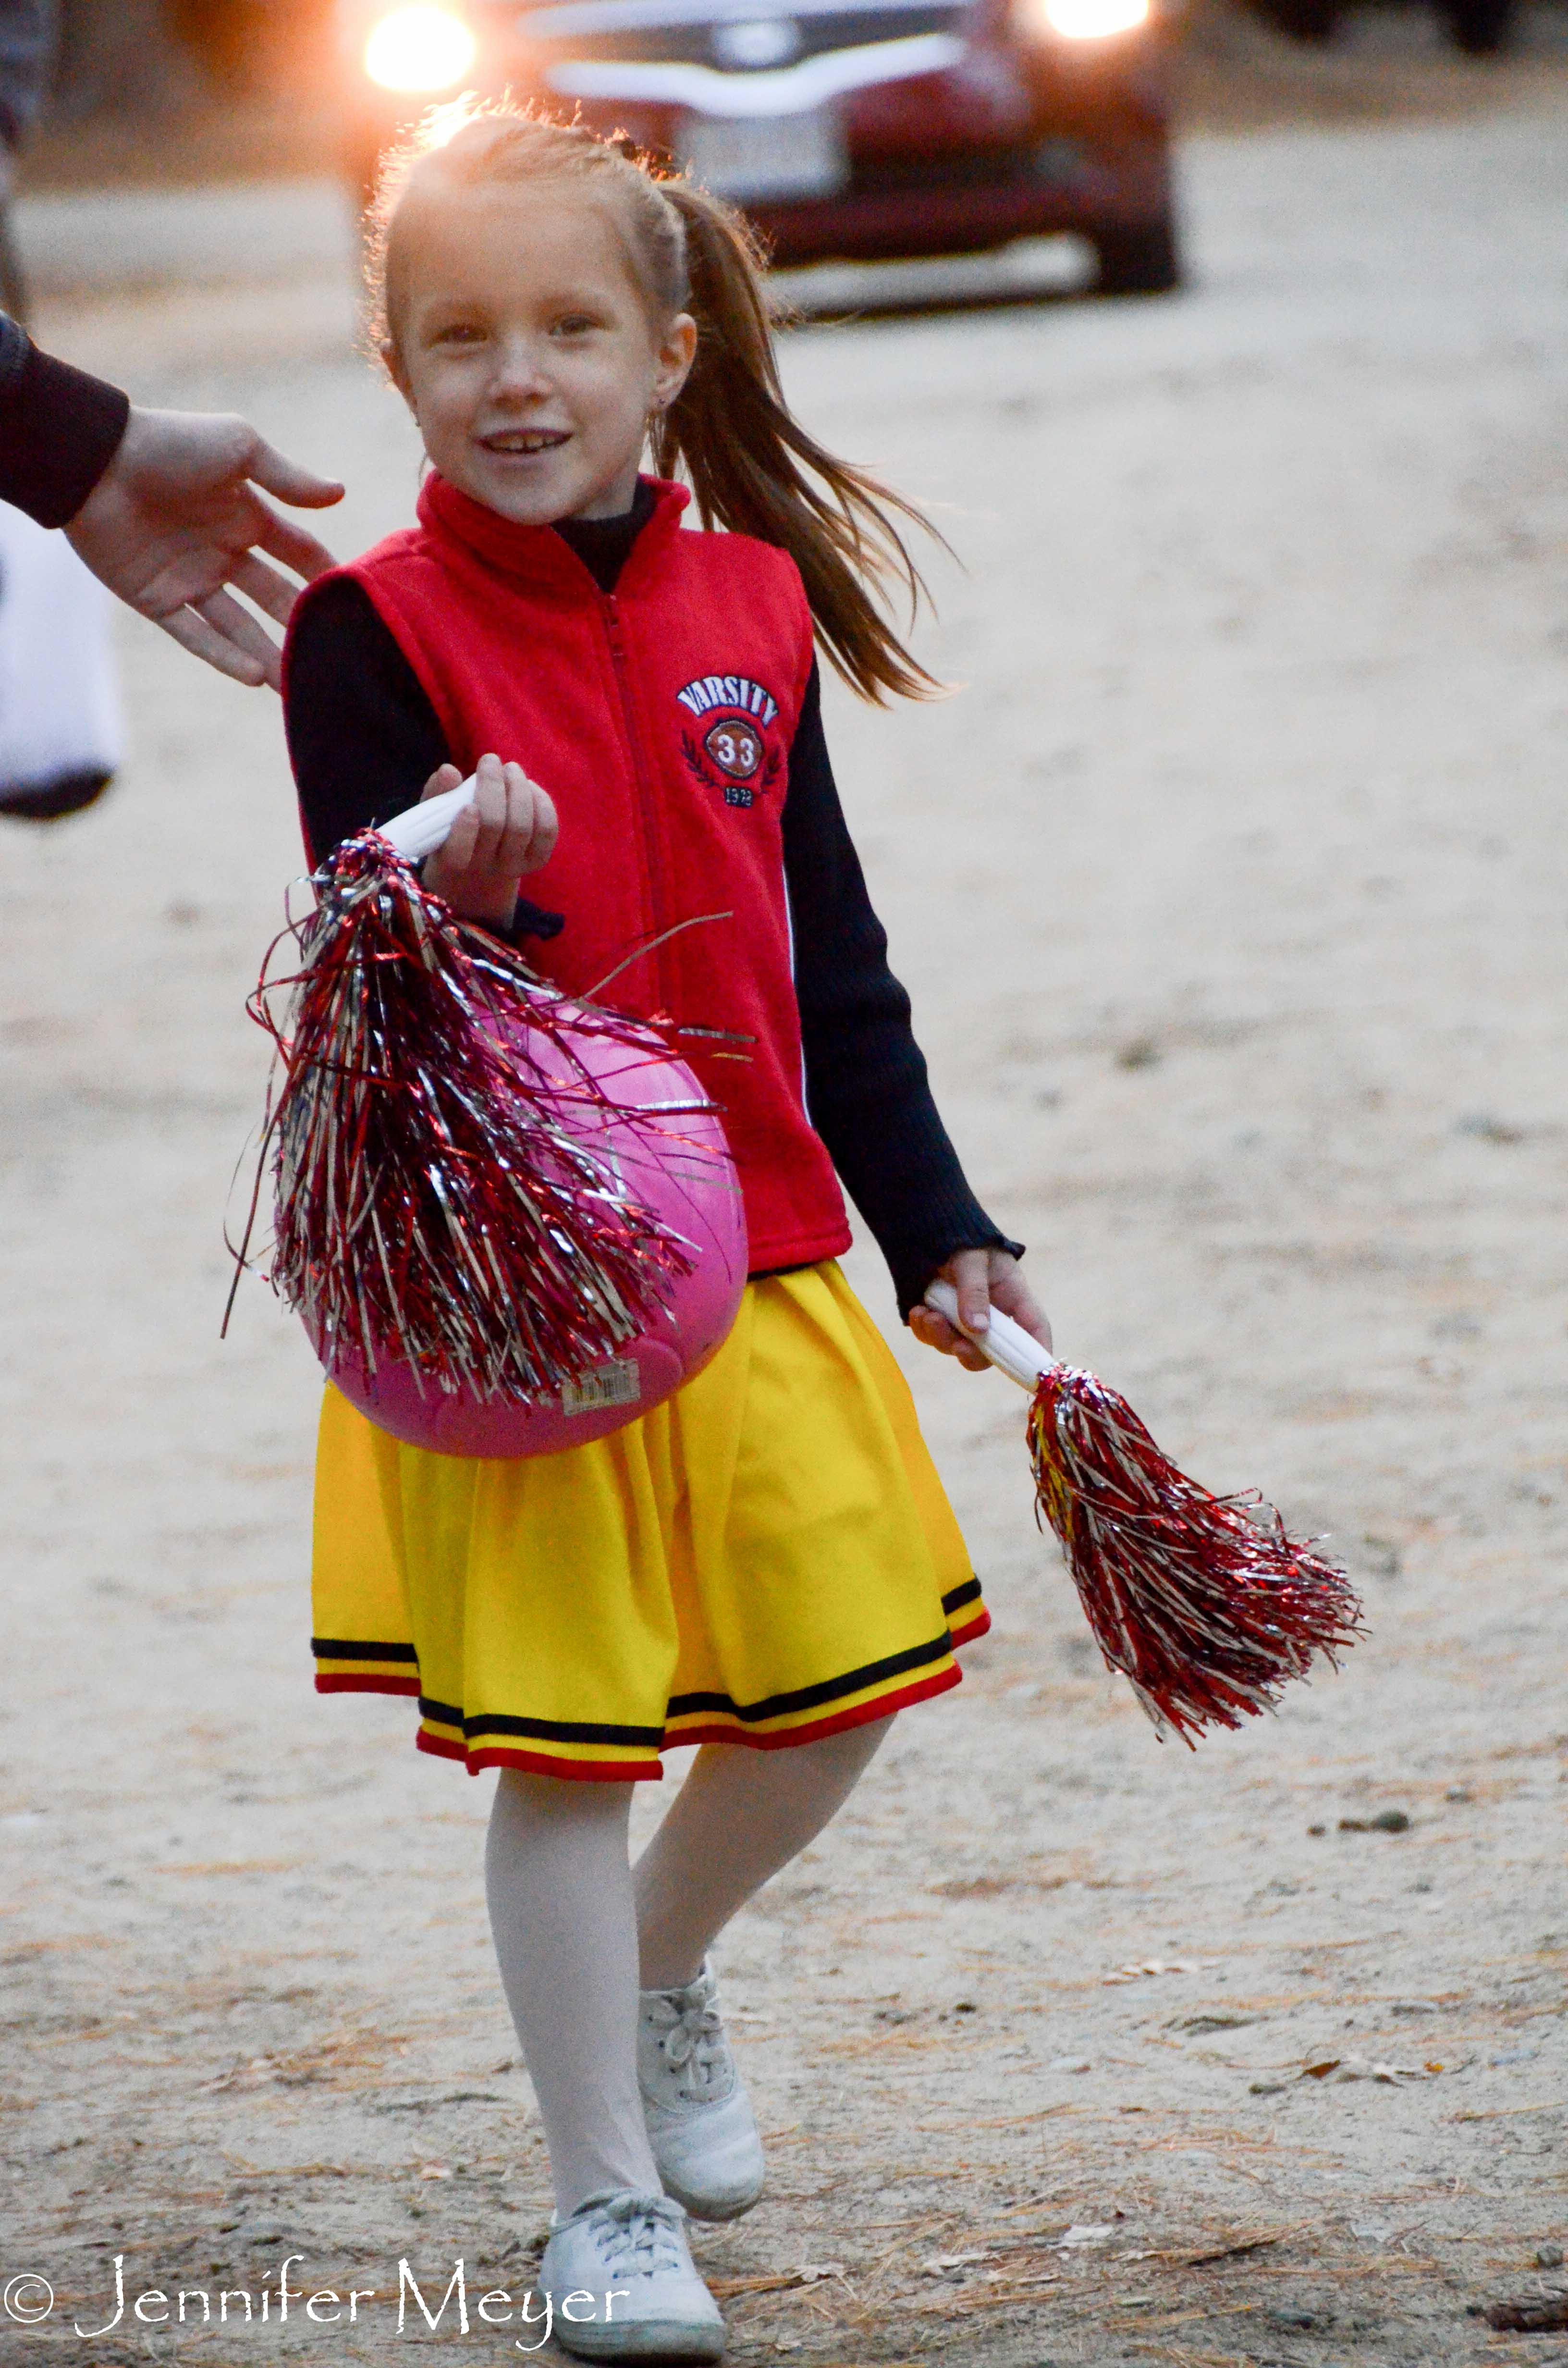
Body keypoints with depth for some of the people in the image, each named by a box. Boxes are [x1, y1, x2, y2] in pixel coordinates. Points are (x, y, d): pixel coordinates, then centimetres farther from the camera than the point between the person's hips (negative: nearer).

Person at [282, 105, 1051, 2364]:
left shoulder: (748, 609, 6)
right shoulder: (378, 632, -8)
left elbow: (831, 958, 12)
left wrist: (937, 1230, 11)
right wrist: (463, 892, -35)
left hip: (757, 1256, 5)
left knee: (840, 1686, 7)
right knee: (557, 1741, -2)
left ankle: (663, 1971, 37)